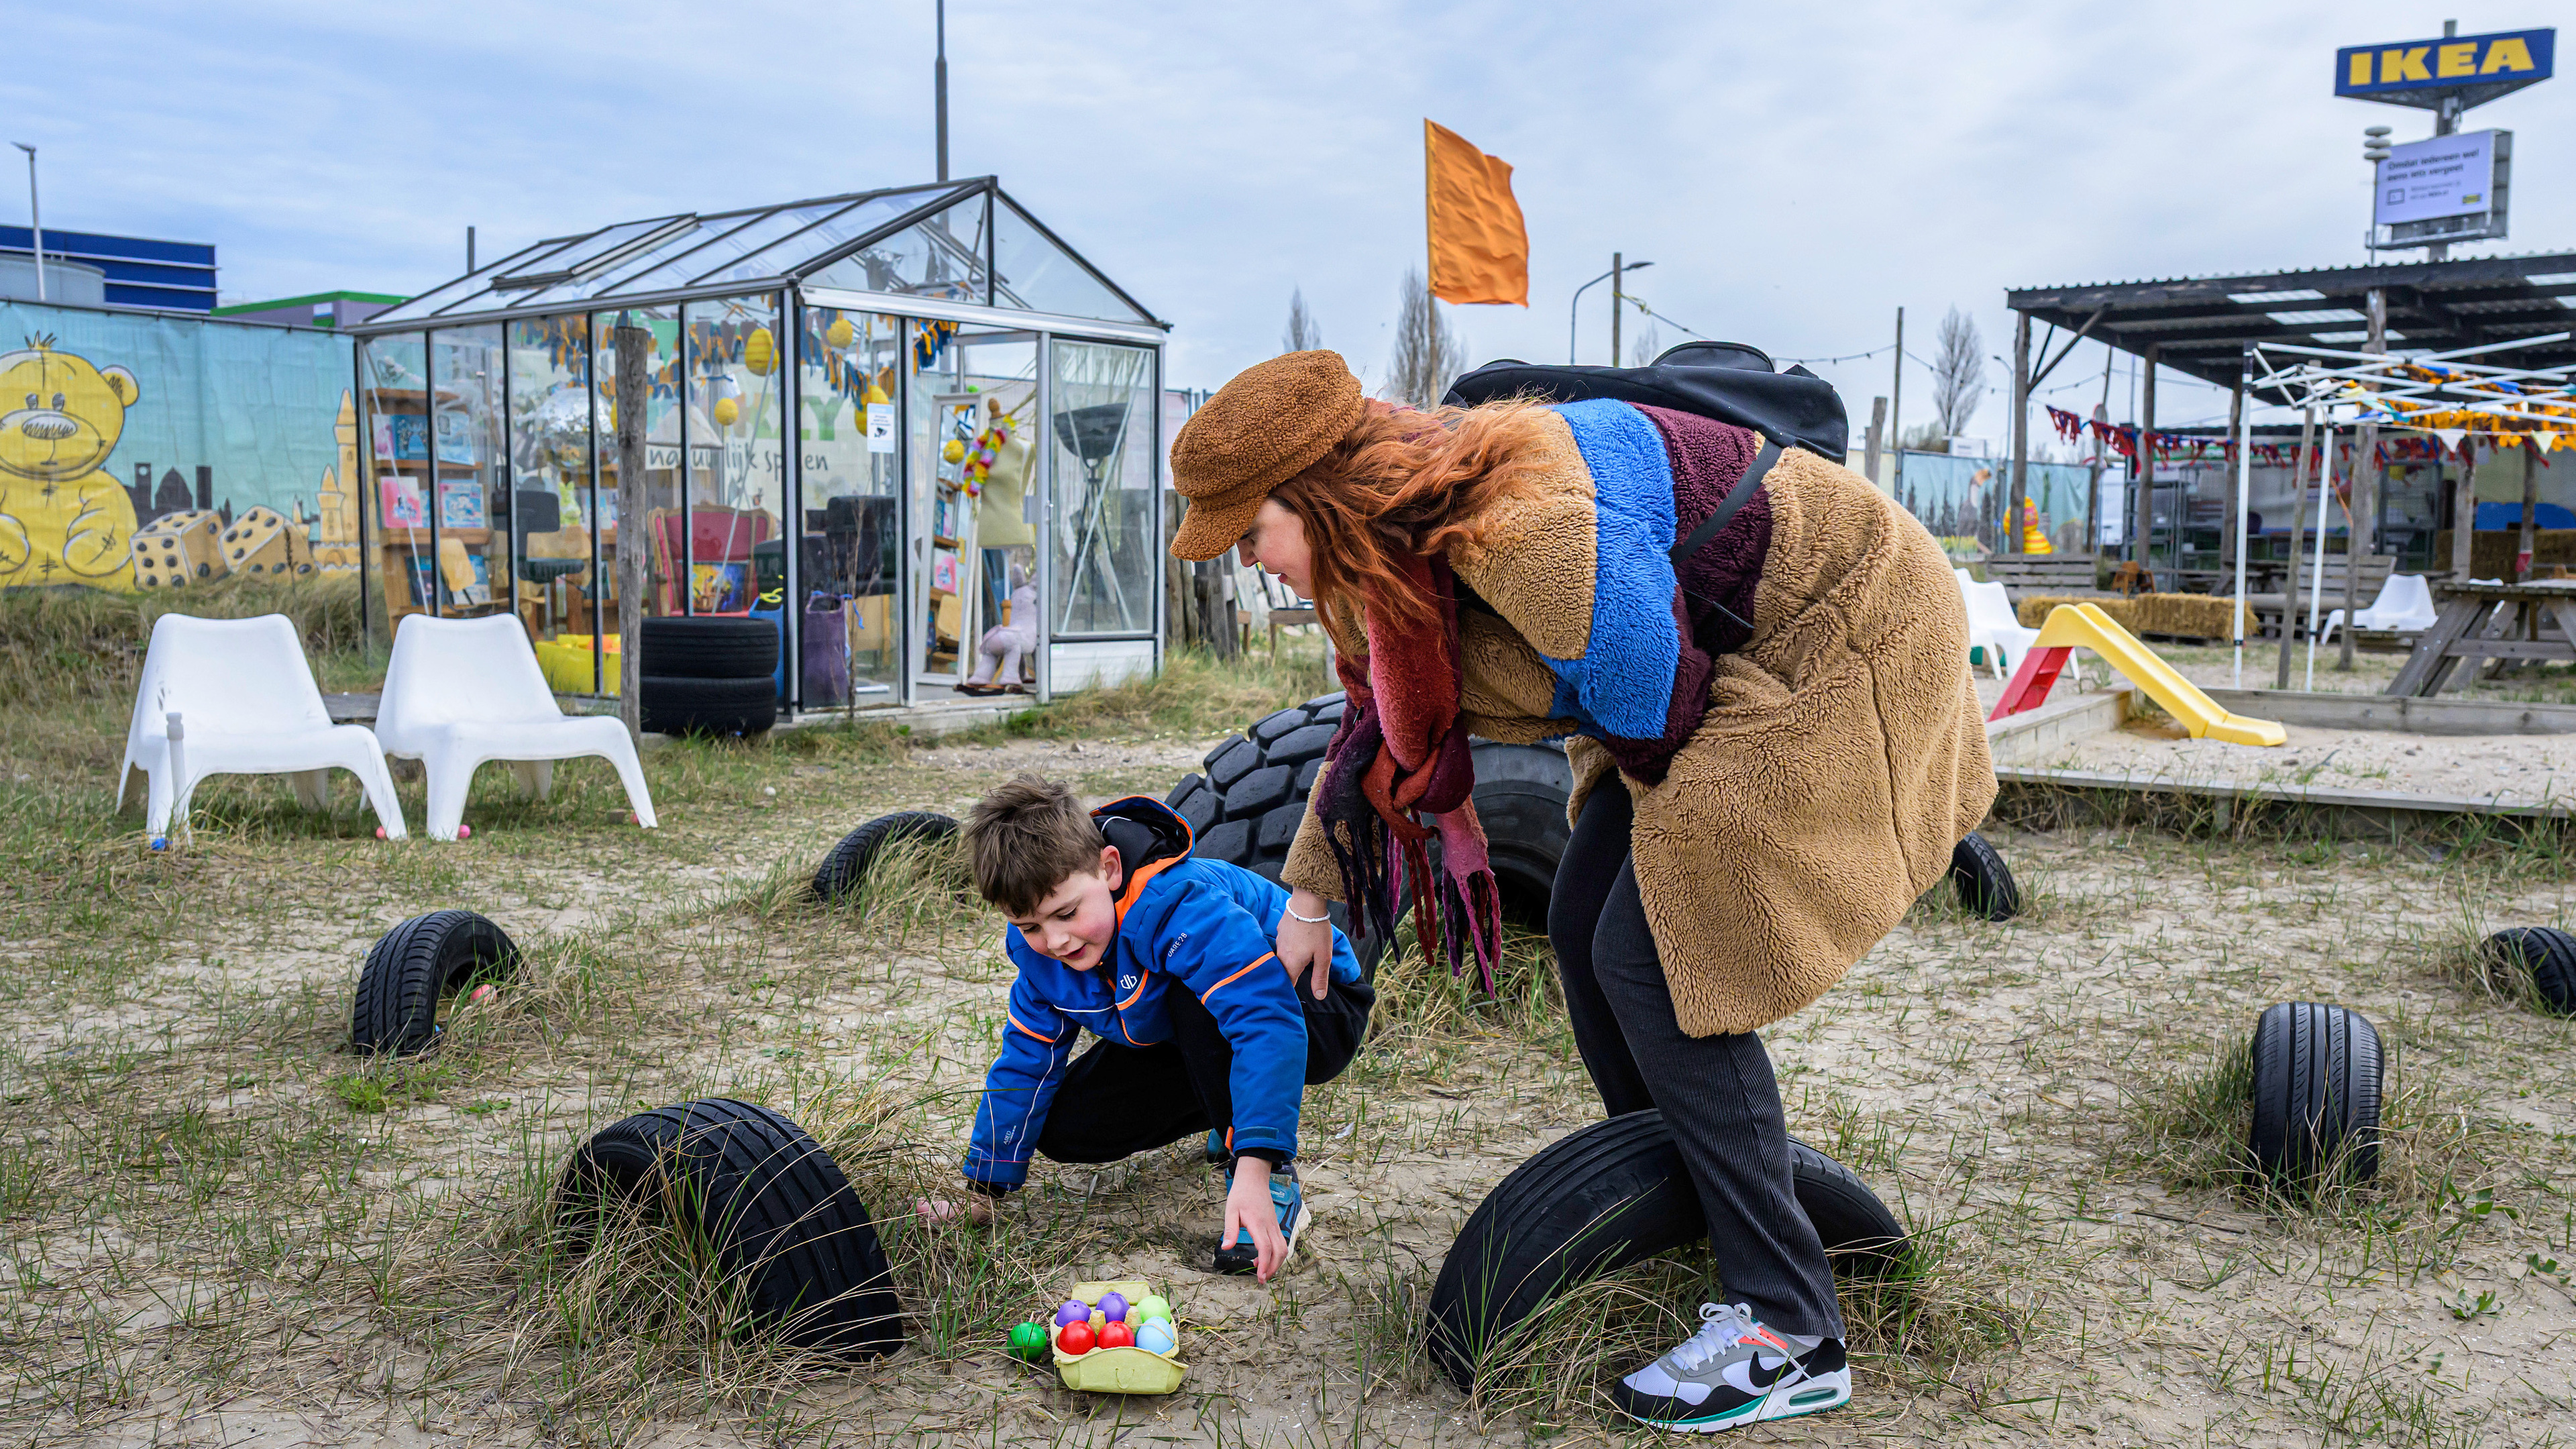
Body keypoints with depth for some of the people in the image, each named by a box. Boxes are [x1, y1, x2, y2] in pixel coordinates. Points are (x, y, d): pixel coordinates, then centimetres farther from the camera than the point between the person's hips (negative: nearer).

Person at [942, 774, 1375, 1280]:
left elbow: (1269, 1020, -49)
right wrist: (980, 1193, 0)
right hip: (1183, 1044, 8)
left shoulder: (1179, 903, -39)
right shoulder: (1037, 946, -14)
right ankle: (1226, 1106, 15)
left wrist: (1254, 1171, -56)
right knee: (1065, 1129, -6)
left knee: (1193, 1001, -39)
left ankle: (1277, 1182, -24)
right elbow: (1025, 1061, -1)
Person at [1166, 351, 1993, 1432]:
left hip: (1844, 639, -10)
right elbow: (1377, 722, 15)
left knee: (1649, 958, -14)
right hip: (1722, 659, 10)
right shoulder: (1386, 551, -1)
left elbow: (1656, 718, -24)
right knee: (1586, 927, 9)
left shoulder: (1521, 530, -33)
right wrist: (1309, 896, 22)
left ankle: (1789, 1336, -7)